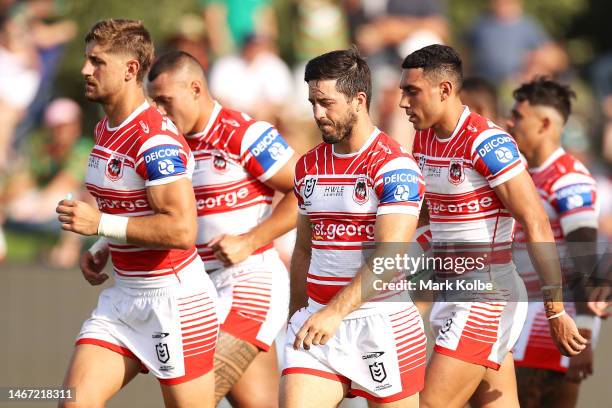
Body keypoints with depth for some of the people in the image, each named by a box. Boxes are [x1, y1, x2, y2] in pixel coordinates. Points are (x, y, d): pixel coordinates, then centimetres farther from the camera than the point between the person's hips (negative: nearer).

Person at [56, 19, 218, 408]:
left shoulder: (156, 140, -20)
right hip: (123, 298, 9)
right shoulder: (105, 129, 11)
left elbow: (182, 230, -28)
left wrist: (100, 223, -23)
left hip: (175, 301, -9)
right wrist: (102, 252, 9)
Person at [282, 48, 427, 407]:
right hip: (317, 322, 6)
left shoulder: (393, 167, -11)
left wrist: (336, 311, -26)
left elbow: (390, 258, -20)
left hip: (381, 323, -6)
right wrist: (298, 317, 18)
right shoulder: (309, 166, 12)